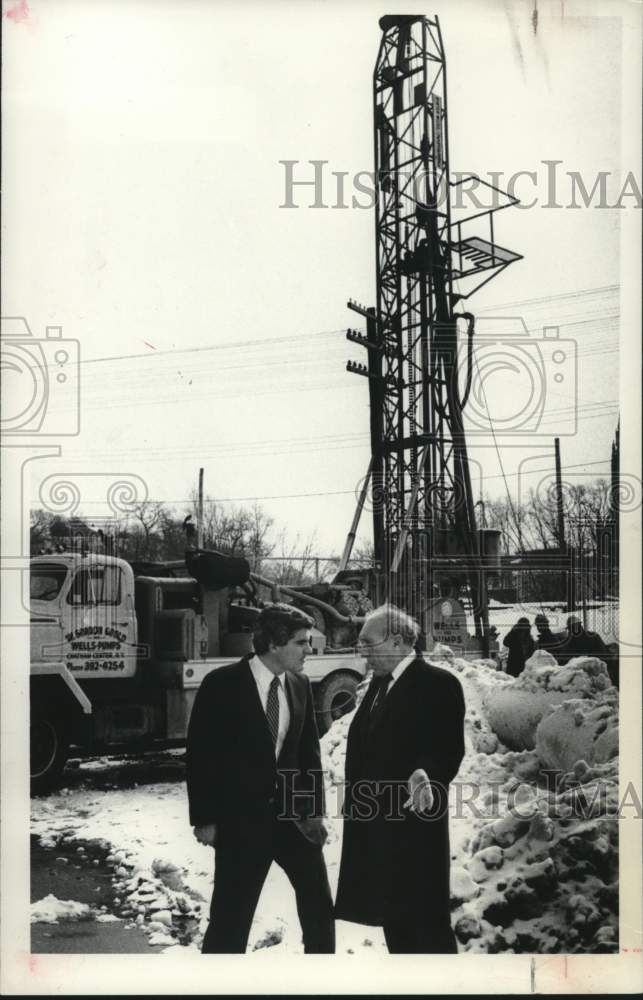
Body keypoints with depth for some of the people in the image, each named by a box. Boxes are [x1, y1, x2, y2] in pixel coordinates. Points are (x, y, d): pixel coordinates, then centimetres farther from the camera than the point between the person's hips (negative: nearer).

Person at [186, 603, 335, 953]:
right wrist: (204, 819, -9)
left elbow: (309, 750, 10)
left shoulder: (300, 685, 3)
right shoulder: (222, 684, -11)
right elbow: (200, 754, -8)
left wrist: (314, 810, 3)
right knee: (231, 915, 4)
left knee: (318, 904, 8)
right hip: (241, 818, -4)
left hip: (292, 813, 5)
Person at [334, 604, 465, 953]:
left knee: (427, 918, -2)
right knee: (393, 915, 16)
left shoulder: (438, 683, -11)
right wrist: (357, 801, 11)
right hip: (375, 823, 8)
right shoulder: (378, 683, 15)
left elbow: (449, 748, -16)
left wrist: (424, 776, -34)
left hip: (414, 823, -8)